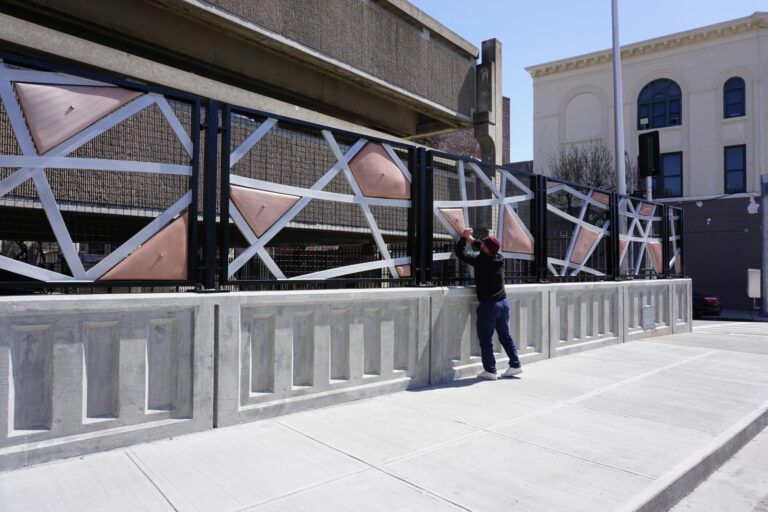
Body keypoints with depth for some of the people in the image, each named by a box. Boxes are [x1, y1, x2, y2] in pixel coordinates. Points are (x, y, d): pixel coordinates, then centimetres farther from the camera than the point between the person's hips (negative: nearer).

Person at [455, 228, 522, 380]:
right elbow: (487, 251, 24)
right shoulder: (500, 259, 2)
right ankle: (515, 365, 19)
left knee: (486, 339, 3)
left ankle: (490, 370, 6)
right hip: (503, 303, 7)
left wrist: (464, 238, 8)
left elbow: (460, 253, -6)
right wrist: (472, 241, 27)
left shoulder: (480, 260, -16)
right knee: (505, 336, 16)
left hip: (488, 305, -7)